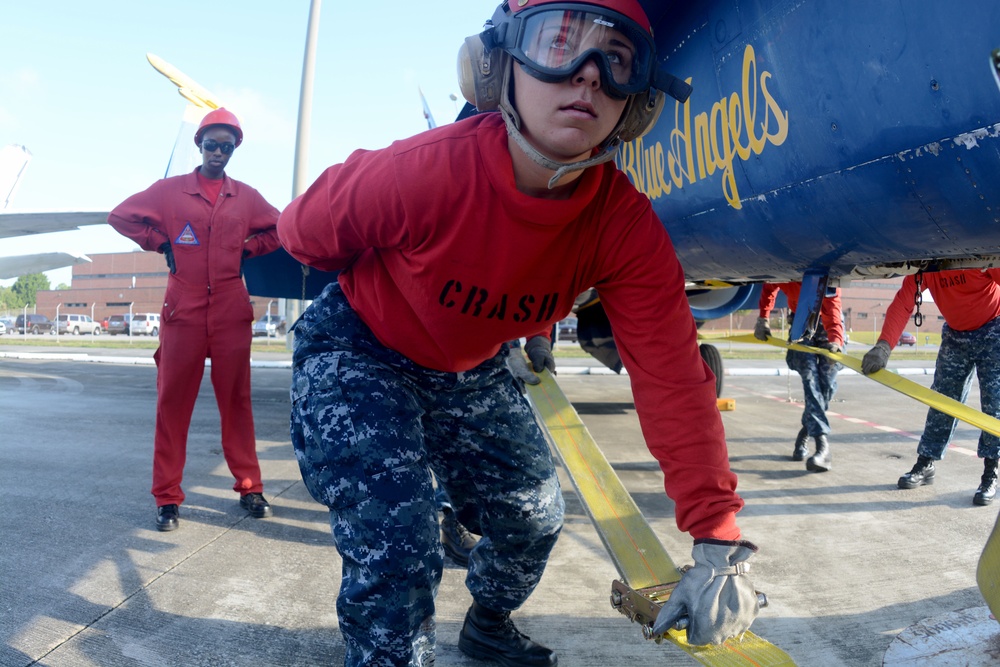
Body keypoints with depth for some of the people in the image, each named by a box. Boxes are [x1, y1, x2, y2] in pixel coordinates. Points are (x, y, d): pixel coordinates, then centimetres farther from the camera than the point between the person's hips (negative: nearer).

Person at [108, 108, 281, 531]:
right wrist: (161, 244, 4)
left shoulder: (246, 197, 10)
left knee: (236, 400, 5)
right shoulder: (170, 190, 7)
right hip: (182, 311, -1)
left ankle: (249, 488, 14)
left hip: (232, 313, 1)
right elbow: (121, 216, 13)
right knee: (173, 402, 1)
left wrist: (245, 249, 7)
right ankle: (167, 497, 9)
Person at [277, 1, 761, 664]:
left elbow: (672, 378, -24)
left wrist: (719, 540, -27)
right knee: (396, 549, -18)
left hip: (473, 370, 5)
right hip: (358, 353, -4)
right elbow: (305, 233, -15)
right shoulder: (424, 172, -34)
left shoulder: (628, 227, -23)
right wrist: (385, 286, 3)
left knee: (535, 514, 14)